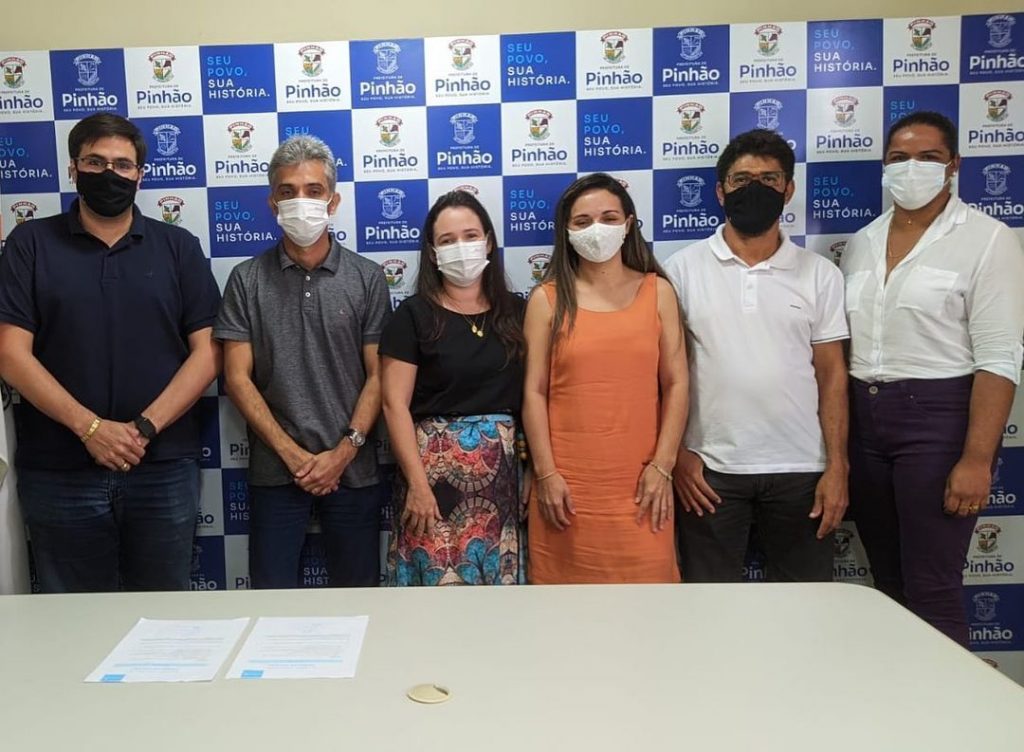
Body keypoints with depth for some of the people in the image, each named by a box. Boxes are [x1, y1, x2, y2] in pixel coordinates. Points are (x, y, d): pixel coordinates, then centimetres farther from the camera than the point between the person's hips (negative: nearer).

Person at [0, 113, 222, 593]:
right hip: (59, 473, 0)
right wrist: (90, 427, -14)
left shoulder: (179, 247, 7)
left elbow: (207, 352, 0)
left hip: (164, 471, 0)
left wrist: (146, 427, -12)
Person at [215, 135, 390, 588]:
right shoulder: (247, 279, 2)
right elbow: (237, 377, -2)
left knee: (356, 592, 10)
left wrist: (344, 451, -11)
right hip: (275, 469, 0)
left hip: (352, 468, 0)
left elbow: (377, 375, 0)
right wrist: (293, 454, -9)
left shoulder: (366, 278, 2)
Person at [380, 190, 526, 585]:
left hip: (502, 471, 3)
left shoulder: (516, 312, 8)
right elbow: (395, 404, -6)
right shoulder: (414, 314, -2)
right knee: (437, 576, 0)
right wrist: (418, 483, -12)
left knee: (498, 574, 8)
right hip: (435, 467, -3)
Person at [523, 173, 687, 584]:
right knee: (569, 579, 7)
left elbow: (676, 384, 3)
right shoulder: (547, 299, 3)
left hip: (640, 480, 1)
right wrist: (546, 474, -6)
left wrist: (662, 465, -4)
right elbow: (534, 392, 0)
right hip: (567, 481, 0)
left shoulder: (657, 291, 6)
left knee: (646, 574, 4)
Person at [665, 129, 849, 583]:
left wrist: (837, 466, -2)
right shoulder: (683, 269, 0)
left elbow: (831, 375, 4)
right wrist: (677, 453, -5)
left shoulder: (820, 274, 4)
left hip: (800, 469, 1)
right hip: (710, 467, -1)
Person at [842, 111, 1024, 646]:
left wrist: (977, 459, -18)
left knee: (931, 589, -2)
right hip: (862, 417, 5)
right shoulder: (862, 242, 11)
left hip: (937, 416, -5)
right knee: (887, 580, 15)